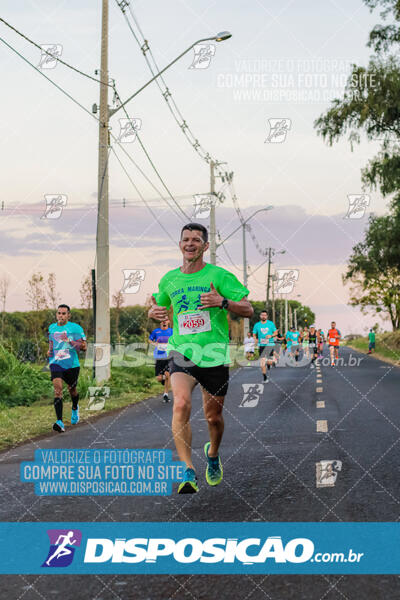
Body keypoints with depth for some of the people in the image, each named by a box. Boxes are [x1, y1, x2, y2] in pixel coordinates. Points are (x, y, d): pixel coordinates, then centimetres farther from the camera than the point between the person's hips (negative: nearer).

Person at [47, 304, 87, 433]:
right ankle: (59, 422, -26)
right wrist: (50, 350, 8)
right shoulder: (52, 328, 8)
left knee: (72, 389, 16)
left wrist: (70, 341, -24)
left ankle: (75, 409, 51)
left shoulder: (76, 328, -7)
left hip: (71, 364, -1)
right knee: (57, 389, -18)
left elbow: (84, 347, -12)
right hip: (56, 363, 2)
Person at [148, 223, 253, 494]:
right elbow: (157, 306, 25)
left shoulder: (219, 275, -3)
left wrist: (223, 302, -23)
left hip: (214, 355, -1)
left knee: (213, 416, 10)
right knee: (181, 404, -25)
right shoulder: (169, 279, 8)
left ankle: (213, 454, 43)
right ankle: (188, 472, -23)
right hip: (182, 352, 1)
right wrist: (155, 311, 1)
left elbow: (248, 309, -5)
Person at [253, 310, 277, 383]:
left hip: (270, 345, -1)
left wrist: (271, 335, -13)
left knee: (270, 362, -5)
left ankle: (268, 363, 33)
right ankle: (265, 378, 8)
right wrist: (255, 340, -12)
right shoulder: (257, 325, 6)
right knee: (262, 363, -6)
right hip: (261, 345, 1)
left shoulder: (271, 324, 4)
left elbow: (276, 333, 8)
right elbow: (254, 334, 9)